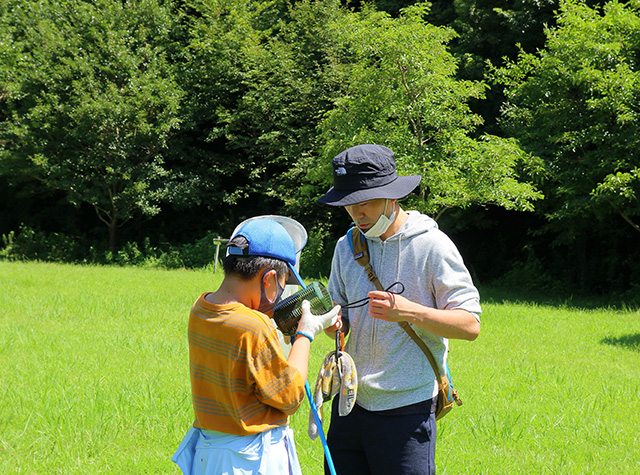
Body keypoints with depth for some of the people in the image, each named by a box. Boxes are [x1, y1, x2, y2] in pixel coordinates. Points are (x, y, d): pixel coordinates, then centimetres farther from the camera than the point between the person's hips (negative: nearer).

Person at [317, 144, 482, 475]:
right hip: (350, 402, 5)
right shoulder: (347, 247, 9)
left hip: (406, 411, -5)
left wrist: (410, 312, -26)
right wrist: (332, 321, -10)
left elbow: (470, 324, -11)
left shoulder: (431, 245, -9)